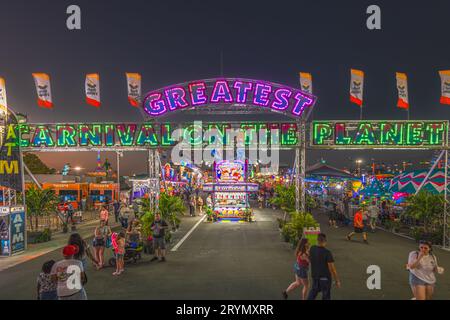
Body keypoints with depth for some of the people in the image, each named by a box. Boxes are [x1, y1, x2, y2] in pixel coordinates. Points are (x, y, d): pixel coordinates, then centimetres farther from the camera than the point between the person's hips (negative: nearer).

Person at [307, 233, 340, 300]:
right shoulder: (327, 252, -24)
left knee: (314, 290, 26)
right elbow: (332, 268, -21)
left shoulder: (312, 249, -7)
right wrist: (337, 280, -12)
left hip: (315, 275, 5)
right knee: (326, 295, 13)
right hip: (325, 277, -5)